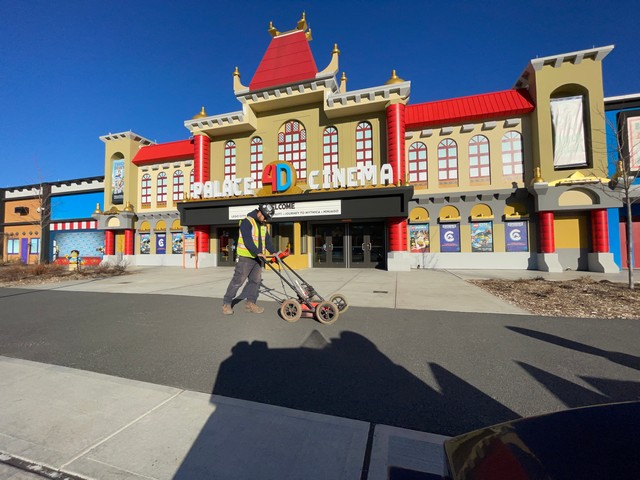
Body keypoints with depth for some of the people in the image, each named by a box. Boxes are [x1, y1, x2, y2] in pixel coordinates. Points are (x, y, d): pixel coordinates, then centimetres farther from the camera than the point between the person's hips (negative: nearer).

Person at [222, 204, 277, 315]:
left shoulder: (264, 225, 14)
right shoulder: (247, 222, -12)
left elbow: (268, 240, 11)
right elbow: (248, 240, -23)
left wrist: (273, 252, -5)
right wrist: (258, 252, -31)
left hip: (258, 258, 8)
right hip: (246, 257, -8)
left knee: (255, 281, 8)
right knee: (238, 281, -3)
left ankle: (250, 303, 17)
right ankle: (226, 303, 9)